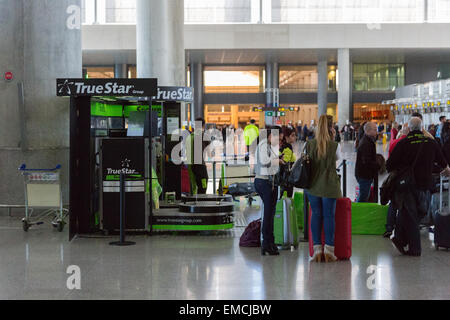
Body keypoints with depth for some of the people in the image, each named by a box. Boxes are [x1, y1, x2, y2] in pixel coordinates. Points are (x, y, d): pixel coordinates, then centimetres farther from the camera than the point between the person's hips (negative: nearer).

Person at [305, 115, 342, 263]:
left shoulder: (309, 144, -3)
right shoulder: (334, 145, -9)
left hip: (313, 185, 2)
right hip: (329, 185, -2)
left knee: (316, 215, 9)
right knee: (329, 215, 5)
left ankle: (317, 248, 9)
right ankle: (329, 249, 6)